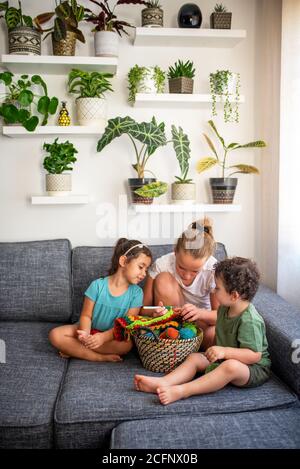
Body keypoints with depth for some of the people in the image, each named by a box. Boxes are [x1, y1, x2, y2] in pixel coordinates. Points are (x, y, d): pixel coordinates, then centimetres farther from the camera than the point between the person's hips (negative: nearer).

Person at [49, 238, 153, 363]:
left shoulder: (136, 293, -9)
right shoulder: (98, 285, -12)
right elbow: (86, 315, -9)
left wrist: (103, 337, -29)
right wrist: (85, 334, -31)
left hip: (113, 335, 0)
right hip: (91, 330, 0)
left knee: (126, 344, -34)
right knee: (55, 335, -22)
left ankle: (73, 349, -20)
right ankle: (100, 357, -25)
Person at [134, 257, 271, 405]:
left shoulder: (250, 320, -25)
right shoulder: (225, 309, 3)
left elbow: (255, 355, -29)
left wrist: (225, 351, -36)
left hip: (254, 369, -9)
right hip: (224, 359, 9)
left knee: (231, 366, -39)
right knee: (194, 357, -4)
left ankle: (181, 391, -44)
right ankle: (163, 383, -27)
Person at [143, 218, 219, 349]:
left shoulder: (213, 269, -21)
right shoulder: (161, 265, -22)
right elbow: (144, 307, -17)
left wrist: (200, 313, -40)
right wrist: (155, 312, -42)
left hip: (202, 322, 0)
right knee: (163, 280, -28)